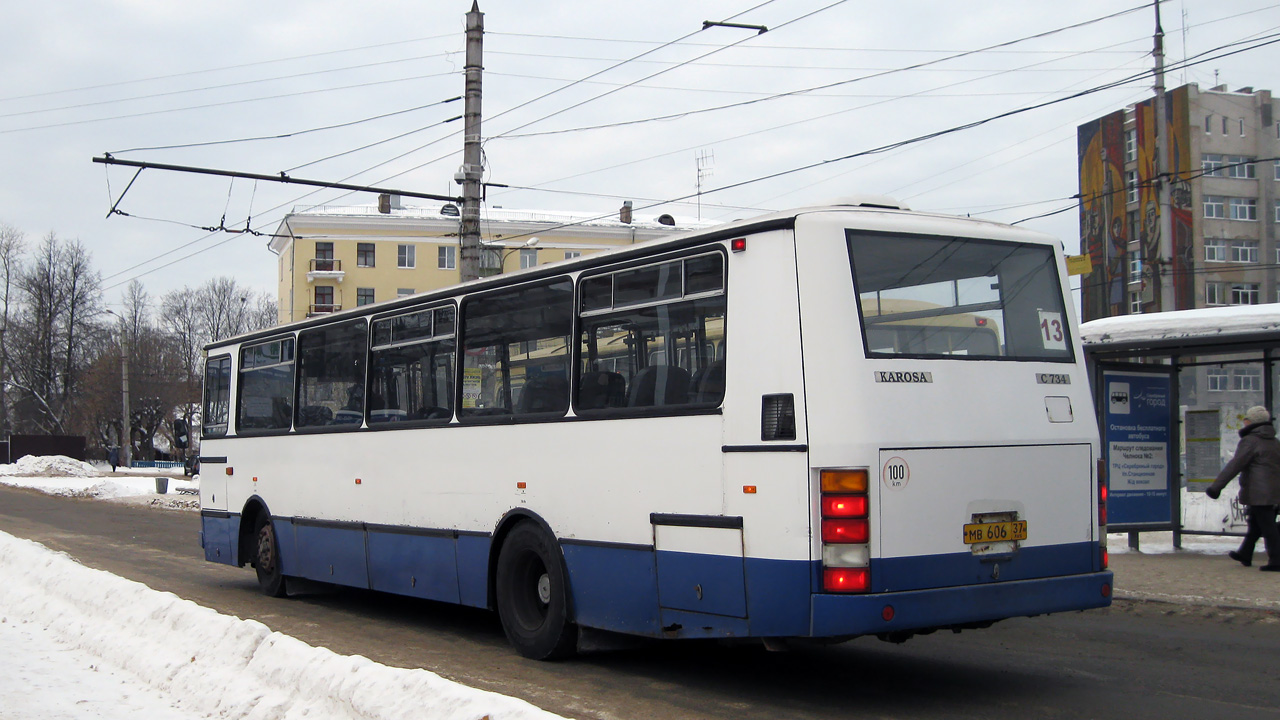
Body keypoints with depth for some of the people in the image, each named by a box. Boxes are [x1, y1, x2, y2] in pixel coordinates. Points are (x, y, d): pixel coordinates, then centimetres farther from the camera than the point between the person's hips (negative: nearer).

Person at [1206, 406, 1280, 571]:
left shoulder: (1250, 441, -13)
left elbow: (1234, 466, -19)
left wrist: (1216, 486, -19)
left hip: (1258, 493, -9)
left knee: (1267, 526, -7)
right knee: (1255, 524, 19)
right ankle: (1245, 555, 29)